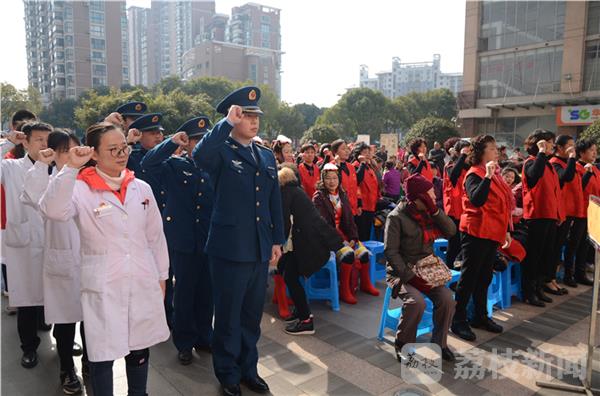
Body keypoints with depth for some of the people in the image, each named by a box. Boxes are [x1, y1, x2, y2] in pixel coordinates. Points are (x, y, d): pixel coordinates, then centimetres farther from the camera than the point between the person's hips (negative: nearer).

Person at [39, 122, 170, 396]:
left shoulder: (141, 188, 4)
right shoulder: (81, 189, -7)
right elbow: (53, 210, -29)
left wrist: (161, 276, 11)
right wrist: (71, 168, -30)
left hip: (143, 283, 4)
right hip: (104, 286, -3)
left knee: (140, 349, 17)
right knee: (103, 354, 9)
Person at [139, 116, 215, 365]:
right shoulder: (174, 166, 1)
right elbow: (147, 164, -14)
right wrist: (172, 142, -16)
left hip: (210, 240, 2)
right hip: (183, 241, -2)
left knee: (206, 291, 13)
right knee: (184, 293, 9)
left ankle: (204, 337, 30)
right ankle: (184, 343, 24)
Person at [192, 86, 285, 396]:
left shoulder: (267, 156, 10)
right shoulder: (221, 152, -7)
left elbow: (275, 201, 12)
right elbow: (199, 156, -32)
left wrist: (277, 240, 9)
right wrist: (226, 123, -27)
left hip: (260, 250, 5)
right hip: (229, 248, -5)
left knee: (252, 315, 18)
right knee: (228, 316, 10)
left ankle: (248, 369, 36)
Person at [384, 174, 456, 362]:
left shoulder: (428, 213, 6)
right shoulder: (397, 217, -12)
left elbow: (451, 231, -3)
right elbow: (391, 251, -16)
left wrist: (435, 210, -14)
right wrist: (410, 276, -24)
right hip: (402, 272, -5)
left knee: (447, 299, -20)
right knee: (416, 302, -30)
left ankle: (440, 343, 5)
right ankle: (403, 344, -4)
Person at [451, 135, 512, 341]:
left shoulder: (495, 173, 14)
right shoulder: (474, 174, -12)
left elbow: (502, 204, 19)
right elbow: (477, 200, -29)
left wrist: (506, 230, 17)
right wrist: (487, 176, -31)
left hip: (493, 233, 8)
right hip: (476, 232, -8)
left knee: (485, 277, 16)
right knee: (469, 277, -2)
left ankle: (480, 316, 28)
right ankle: (458, 320, 8)